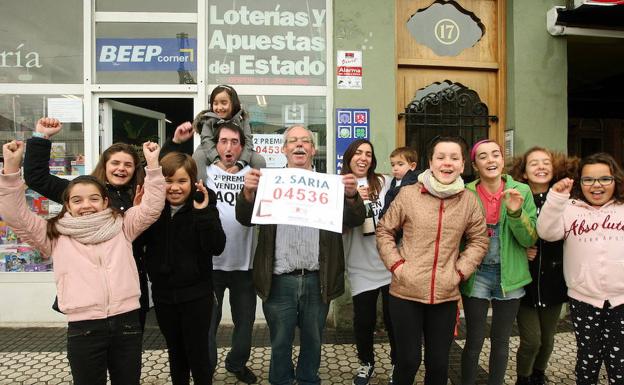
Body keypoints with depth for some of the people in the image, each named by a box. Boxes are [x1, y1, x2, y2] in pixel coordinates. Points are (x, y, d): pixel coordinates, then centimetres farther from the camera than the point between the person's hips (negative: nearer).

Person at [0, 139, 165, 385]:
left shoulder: (121, 226, 10)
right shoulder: (55, 234, 7)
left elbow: (151, 207, 2)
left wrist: (152, 164, -7)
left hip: (126, 322, 1)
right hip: (83, 327, -1)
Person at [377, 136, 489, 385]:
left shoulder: (469, 200, 0)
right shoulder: (408, 194, -6)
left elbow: (479, 240, 10)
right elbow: (384, 231, 3)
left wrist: (460, 271, -1)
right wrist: (396, 265, -7)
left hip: (445, 295, 2)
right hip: (406, 292, -2)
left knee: (439, 363, 15)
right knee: (408, 361, 9)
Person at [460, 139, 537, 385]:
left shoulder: (521, 191, -4)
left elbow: (530, 240, -6)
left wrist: (516, 212, -22)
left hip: (510, 276, 1)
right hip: (476, 275, -1)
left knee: (501, 340, 16)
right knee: (474, 340, 7)